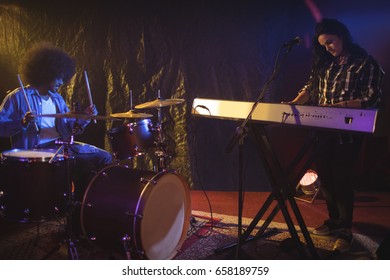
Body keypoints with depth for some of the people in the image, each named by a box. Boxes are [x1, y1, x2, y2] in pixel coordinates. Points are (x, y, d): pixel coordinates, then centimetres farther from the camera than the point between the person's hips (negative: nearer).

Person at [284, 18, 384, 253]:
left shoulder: (366, 63, -6)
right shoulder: (325, 63, 10)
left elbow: (372, 99, -11)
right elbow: (311, 87, 13)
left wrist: (342, 106, -25)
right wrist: (295, 103, -5)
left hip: (347, 132, -5)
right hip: (323, 130, 6)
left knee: (341, 180, -2)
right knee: (325, 177, 11)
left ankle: (346, 231, 12)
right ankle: (334, 220, 29)